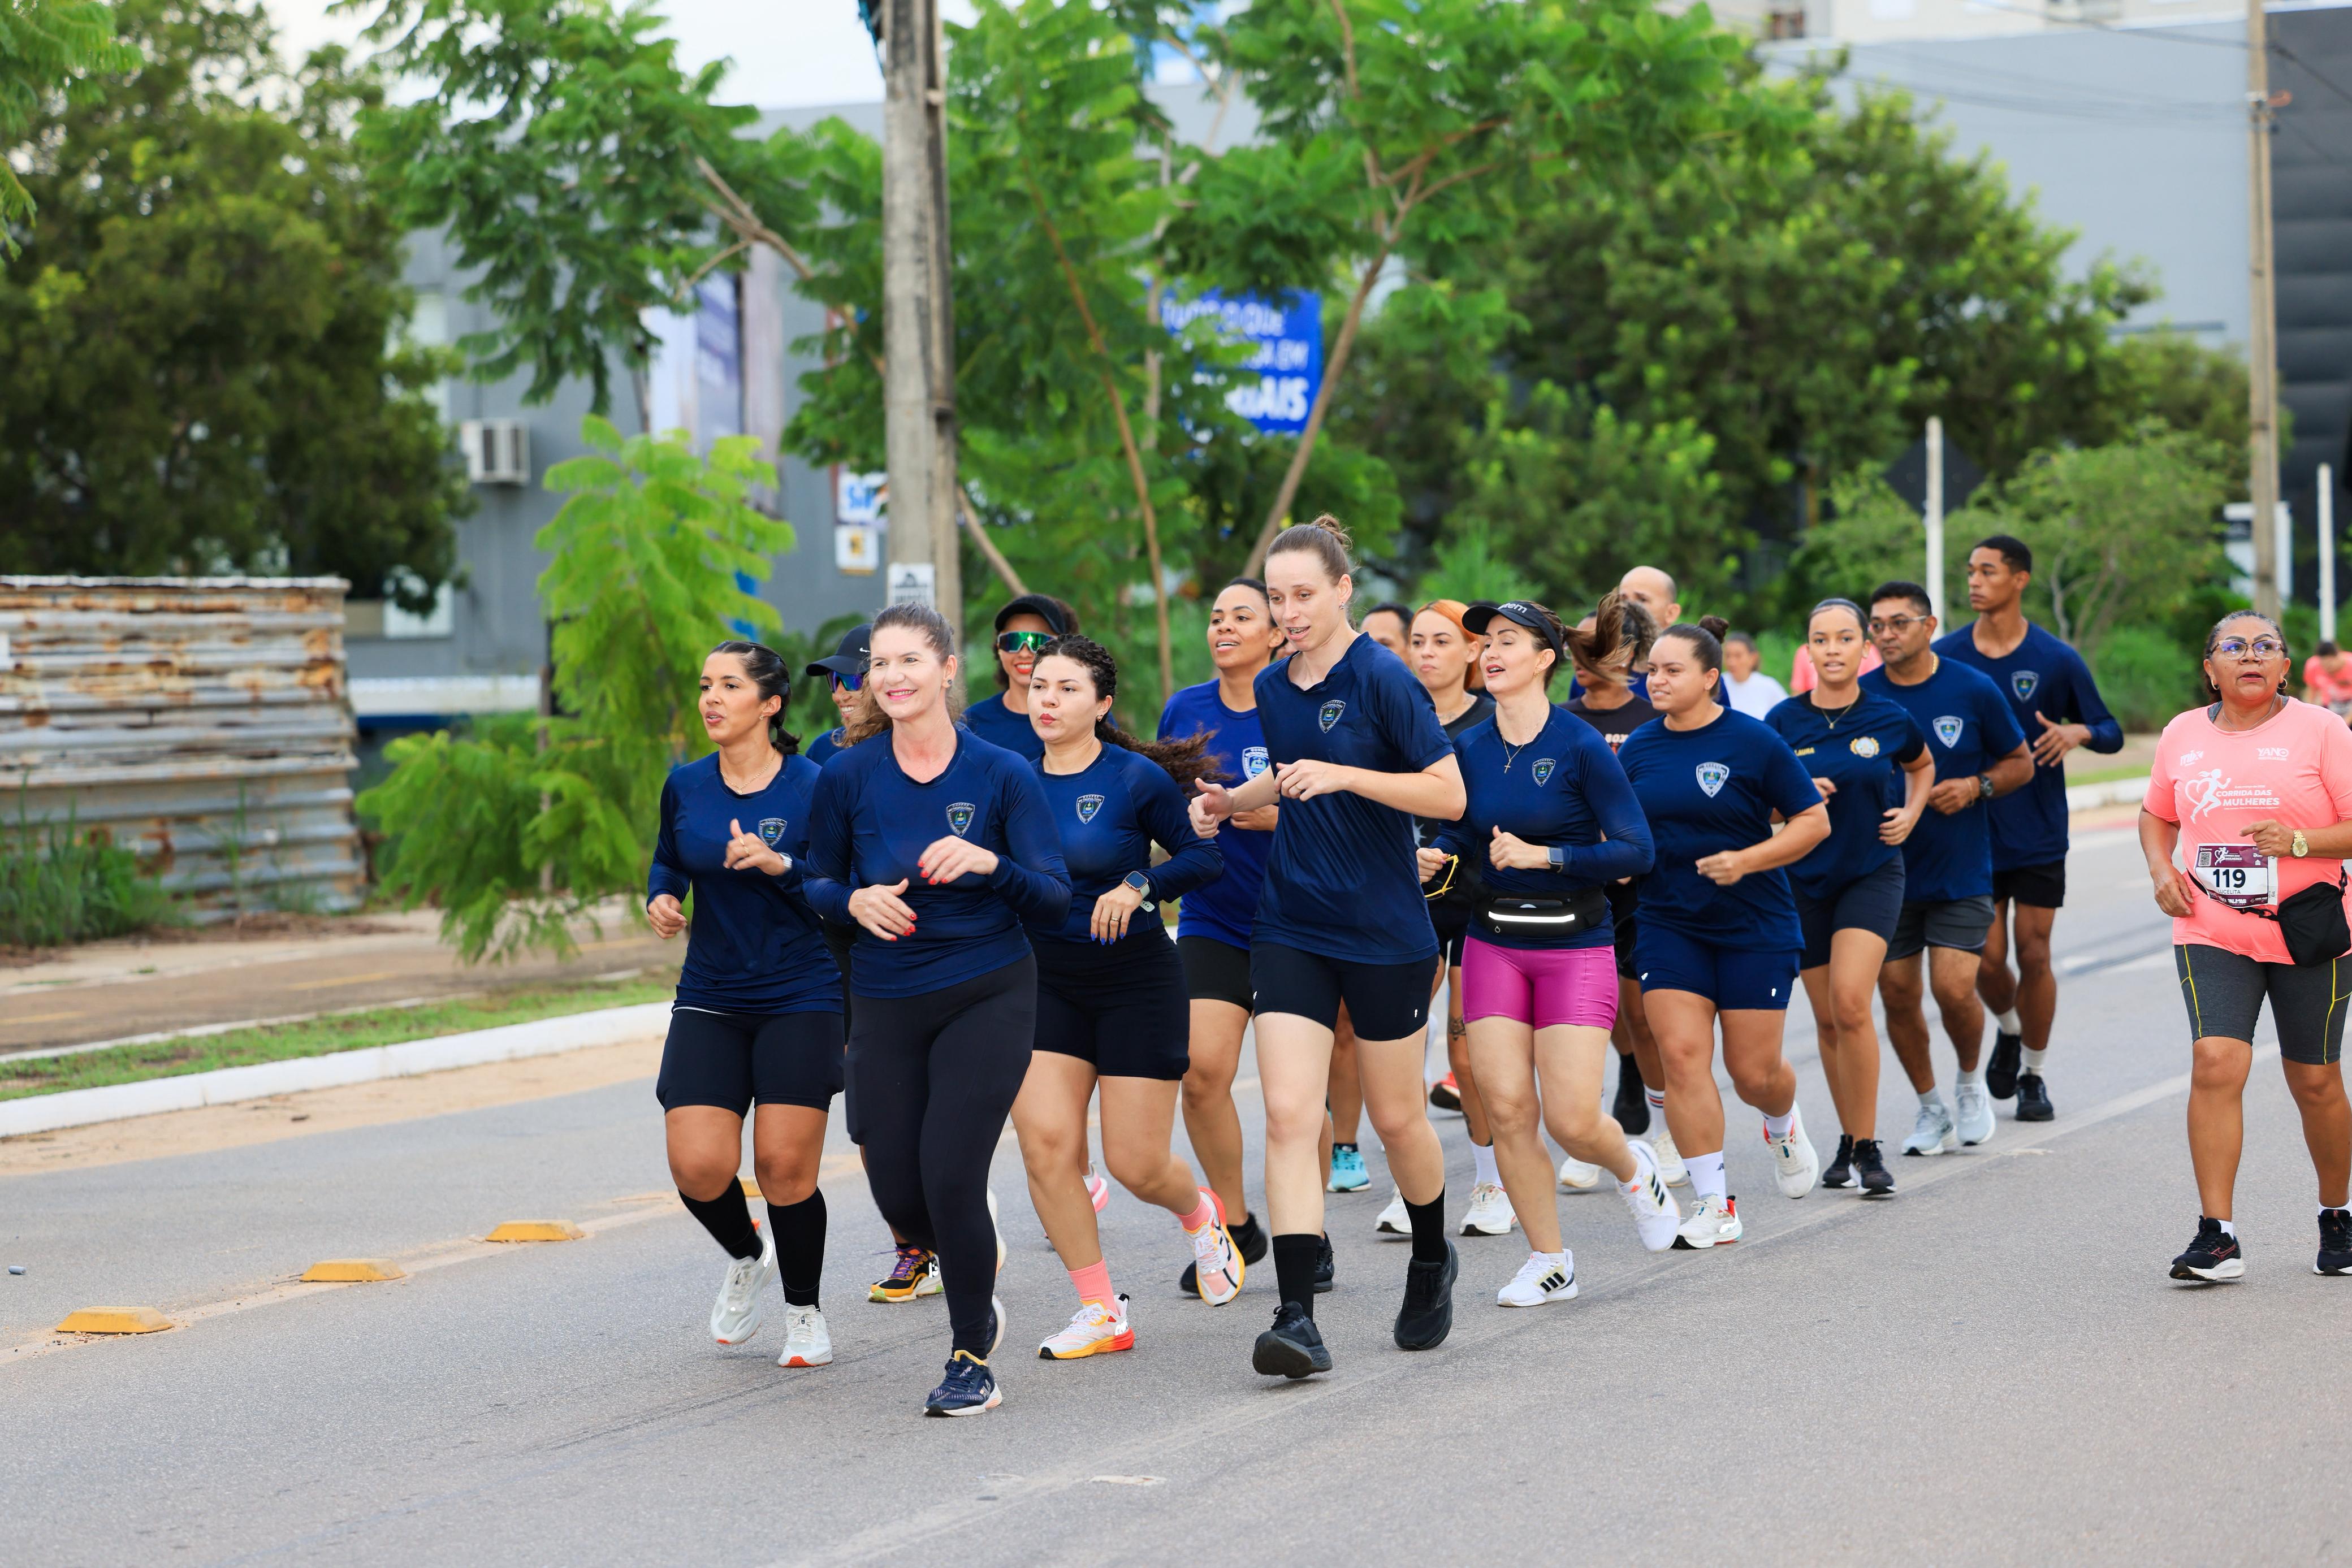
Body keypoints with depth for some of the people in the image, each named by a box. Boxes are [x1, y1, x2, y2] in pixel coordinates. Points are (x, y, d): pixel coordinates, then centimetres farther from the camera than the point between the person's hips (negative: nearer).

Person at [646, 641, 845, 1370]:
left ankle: (805, 1312, 18)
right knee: (698, 1165, -9)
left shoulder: (812, 786, -8)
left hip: (801, 1001, -3)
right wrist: (660, 899, 1)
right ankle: (747, 1258, 24)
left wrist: (781, 865, -24)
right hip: (710, 1001, 3)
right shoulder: (686, 786, 4)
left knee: (785, 1167, -5)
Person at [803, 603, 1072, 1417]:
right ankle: (978, 1265, 40)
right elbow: (816, 882, 9)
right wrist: (856, 900, -13)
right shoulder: (846, 777, -2)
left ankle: (973, 1358, 4)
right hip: (886, 1005, 3)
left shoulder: (1002, 774, -7)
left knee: (949, 1175, -15)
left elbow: (1055, 896, -6)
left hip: (988, 997, -3)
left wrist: (990, 864, -24)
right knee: (900, 1197, 2)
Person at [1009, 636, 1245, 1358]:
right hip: (1045, 982, 4)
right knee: (1044, 1140, -12)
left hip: (1136, 980, -4)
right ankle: (1100, 1312, -1)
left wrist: (1140, 885, -21)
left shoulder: (1137, 779, -10)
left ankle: (1200, 1214, 36)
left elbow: (1204, 857, -7)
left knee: (1137, 1164, -2)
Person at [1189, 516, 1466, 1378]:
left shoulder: (1382, 680, -12)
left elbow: (1449, 794, -15)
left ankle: (1433, 1260, 38)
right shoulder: (1273, 689, 7)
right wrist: (1232, 800, 7)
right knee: (1289, 1115, -10)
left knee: (1396, 1117, 10)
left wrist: (1344, 776, -25)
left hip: (1384, 933, -4)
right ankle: (1297, 1317, -14)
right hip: (1290, 928, 4)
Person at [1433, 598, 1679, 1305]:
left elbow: (1636, 850, -14)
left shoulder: (1580, 747, -12)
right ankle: (1548, 1261, 12)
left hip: (1575, 947, -4)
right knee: (1506, 1109, -3)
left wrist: (1542, 855, -21)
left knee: (1571, 1120, -9)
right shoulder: (1470, 748, 2)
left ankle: (1633, 1170, 27)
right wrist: (1434, 856, -7)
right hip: (1494, 946, 4)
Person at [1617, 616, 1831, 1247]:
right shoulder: (1638, 748, 3)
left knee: (1754, 1070, 1)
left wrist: (1747, 860, -19)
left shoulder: (1754, 742, -9)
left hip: (1754, 927, -3)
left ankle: (1784, 1125, 39)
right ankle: (1714, 1206, -3)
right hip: (1668, 926, 3)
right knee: (1682, 1055, -9)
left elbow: (1814, 821, -6)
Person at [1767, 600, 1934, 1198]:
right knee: (1827, 1017, 8)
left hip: (1873, 873, -2)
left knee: (1850, 1003, -19)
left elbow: (1922, 766, 17)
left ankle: (1868, 1149, -11)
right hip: (1805, 878, 2)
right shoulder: (1785, 721, -3)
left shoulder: (1890, 719, -4)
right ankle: (1848, 1142, 25)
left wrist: (1910, 814, 1)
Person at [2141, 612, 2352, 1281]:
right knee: (2216, 1062, -16)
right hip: (2211, 932, 2)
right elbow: (2157, 814, 24)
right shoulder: (2182, 735, 8)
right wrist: (2162, 870, 6)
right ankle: (2217, 1236, -15)